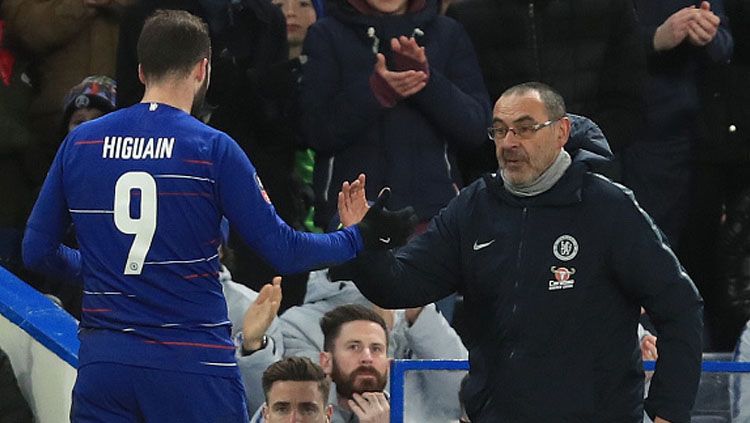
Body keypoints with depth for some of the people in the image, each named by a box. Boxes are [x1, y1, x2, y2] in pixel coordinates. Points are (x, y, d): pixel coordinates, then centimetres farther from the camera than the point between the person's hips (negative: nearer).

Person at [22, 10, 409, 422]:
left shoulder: (79, 143, 4)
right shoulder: (213, 148, -5)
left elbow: (36, 251, 8)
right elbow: (282, 251, -4)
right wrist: (359, 237, 12)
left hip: (101, 365, 3)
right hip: (192, 365, -3)